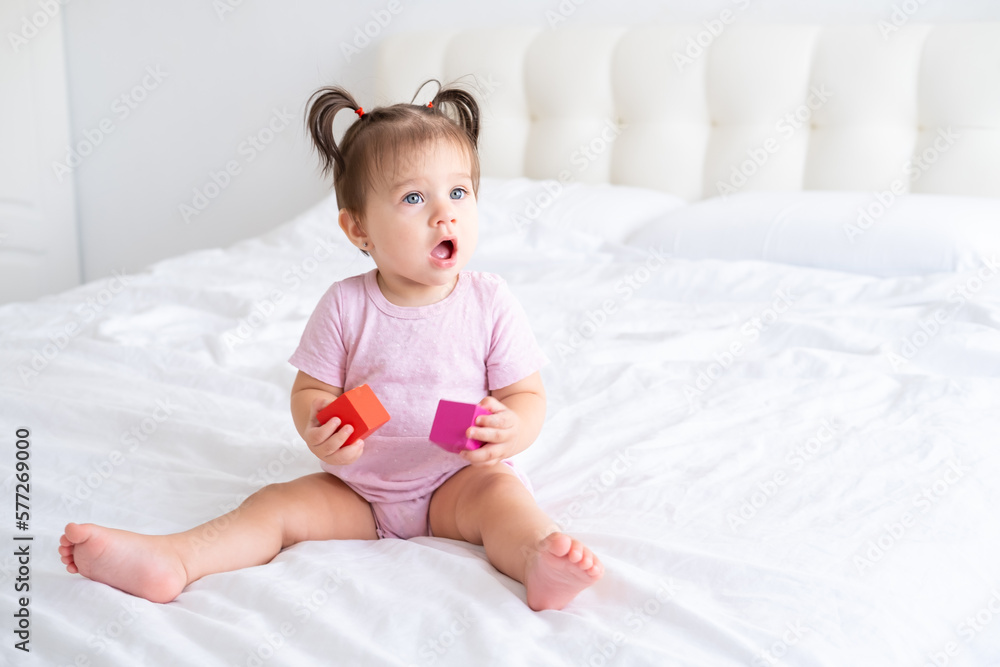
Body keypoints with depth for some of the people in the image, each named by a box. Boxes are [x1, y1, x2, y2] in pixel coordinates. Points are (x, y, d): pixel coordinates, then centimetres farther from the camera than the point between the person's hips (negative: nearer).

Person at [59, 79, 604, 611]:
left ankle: (539, 559, -55)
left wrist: (511, 431, -28)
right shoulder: (345, 305, -7)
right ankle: (167, 561, -27)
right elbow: (310, 390, 0)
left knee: (500, 492, -29)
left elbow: (528, 395, -4)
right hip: (358, 488, 2)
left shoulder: (491, 303, -8)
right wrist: (317, 432, -24)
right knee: (279, 504, -13)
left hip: (457, 479, -2)